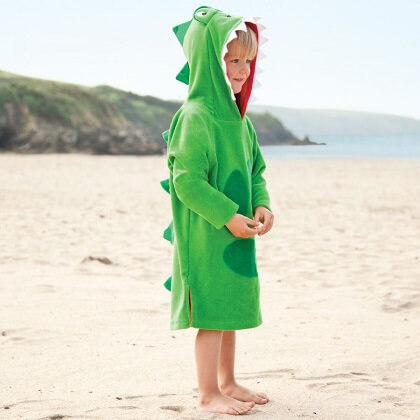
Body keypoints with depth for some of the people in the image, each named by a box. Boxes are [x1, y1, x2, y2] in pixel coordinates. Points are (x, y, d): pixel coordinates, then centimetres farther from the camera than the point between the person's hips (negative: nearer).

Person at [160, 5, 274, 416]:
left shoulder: (239, 119, 12)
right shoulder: (194, 117, -17)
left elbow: (255, 170, 17)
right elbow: (187, 180, -21)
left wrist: (261, 205, 0)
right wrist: (227, 216, -22)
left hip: (237, 236, 9)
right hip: (205, 236, -9)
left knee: (231, 308, 17)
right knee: (212, 312, -2)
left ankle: (227, 382, 31)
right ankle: (208, 394, 10)